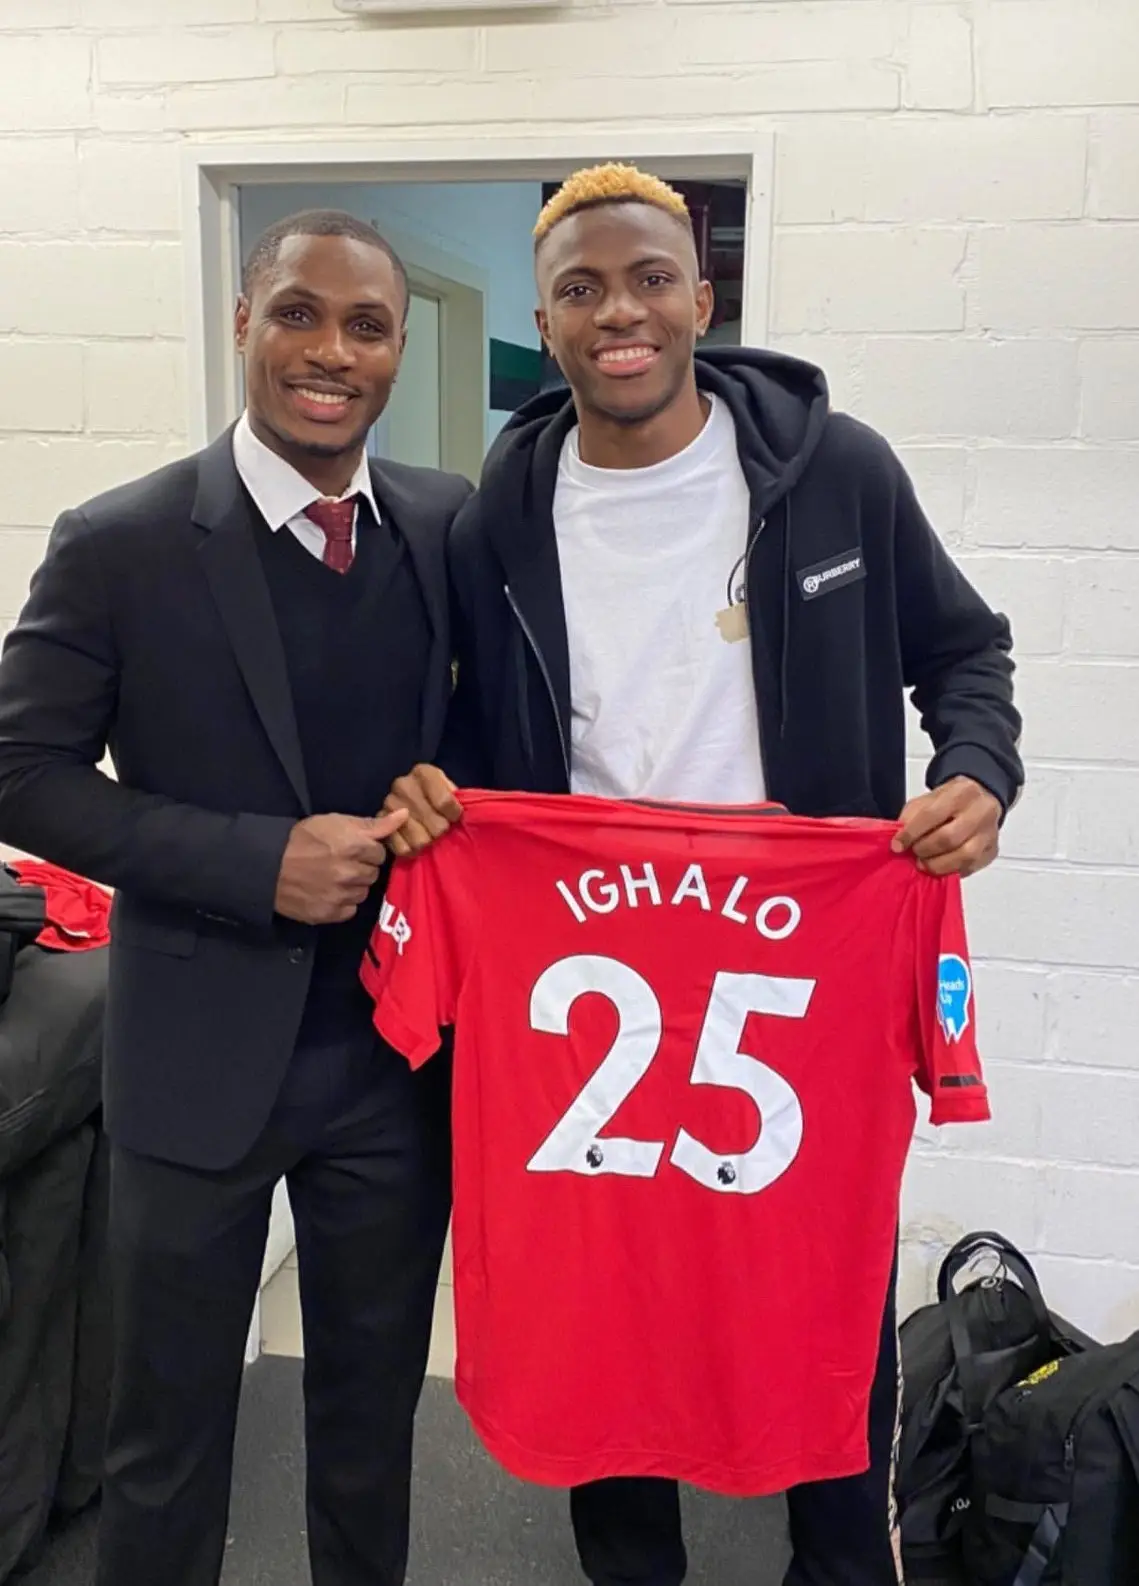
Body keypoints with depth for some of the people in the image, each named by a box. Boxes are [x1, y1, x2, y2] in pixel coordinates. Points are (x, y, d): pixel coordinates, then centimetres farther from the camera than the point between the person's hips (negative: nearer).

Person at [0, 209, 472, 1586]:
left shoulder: (455, 529, -1)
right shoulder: (119, 544, -10)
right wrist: (257, 862, -18)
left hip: (400, 1058, 3)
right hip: (201, 1056, -2)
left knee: (375, 1414, 21)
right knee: (168, 1432, 15)